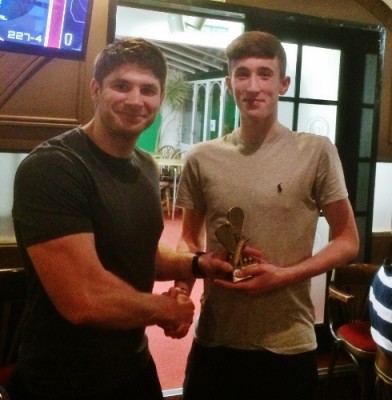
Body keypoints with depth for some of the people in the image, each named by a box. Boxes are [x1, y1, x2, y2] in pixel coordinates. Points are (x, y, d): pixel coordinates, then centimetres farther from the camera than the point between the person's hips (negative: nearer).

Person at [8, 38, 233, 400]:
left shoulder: (146, 167, 5)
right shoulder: (50, 168, -23)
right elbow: (85, 299, -30)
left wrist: (197, 264, 0)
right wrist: (167, 309, -13)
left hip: (135, 370, 8)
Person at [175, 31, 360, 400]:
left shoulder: (316, 152, -7)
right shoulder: (202, 159, 0)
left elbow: (347, 241, -2)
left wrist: (284, 275, -15)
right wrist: (181, 290, -7)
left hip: (288, 346, -2)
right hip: (214, 341, 2)